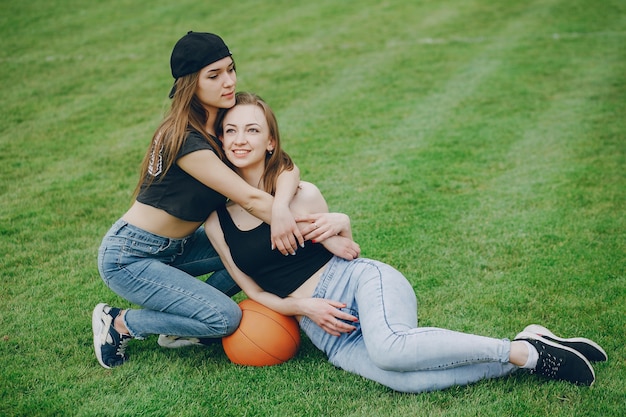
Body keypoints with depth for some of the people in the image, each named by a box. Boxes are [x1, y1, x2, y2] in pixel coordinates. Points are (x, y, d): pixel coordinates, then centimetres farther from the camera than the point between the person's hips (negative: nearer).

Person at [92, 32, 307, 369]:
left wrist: (280, 208, -37)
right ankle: (119, 323, 2)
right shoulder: (185, 140, -27)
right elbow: (249, 198, -31)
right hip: (128, 258, -8)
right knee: (225, 317, -17)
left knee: (260, 247, -2)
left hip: (174, 247, 8)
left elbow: (286, 167, -14)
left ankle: (185, 317, 8)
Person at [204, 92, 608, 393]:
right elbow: (256, 292, 10)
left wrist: (341, 227, -11)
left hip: (362, 282, -2)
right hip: (327, 332, 2)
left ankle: (527, 348, -19)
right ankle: (521, 359, -12)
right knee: (411, 379, -30)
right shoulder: (216, 221, 5)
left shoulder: (301, 195, -1)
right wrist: (304, 307, -6)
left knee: (389, 348, -38)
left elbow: (346, 253, 10)